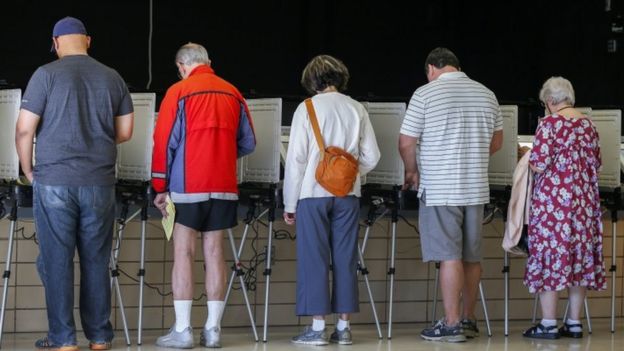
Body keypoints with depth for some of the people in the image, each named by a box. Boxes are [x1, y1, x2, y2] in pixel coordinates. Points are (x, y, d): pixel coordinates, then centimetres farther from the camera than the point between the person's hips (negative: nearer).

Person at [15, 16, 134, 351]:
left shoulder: (46, 74, -4)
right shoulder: (112, 78, 6)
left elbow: (24, 129, -6)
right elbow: (125, 132, 12)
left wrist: (29, 170, 8)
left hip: (54, 182, -3)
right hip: (100, 183, 3)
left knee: (57, 261, 3)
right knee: (96, 261, 9)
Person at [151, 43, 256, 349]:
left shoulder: (179, 92, -4)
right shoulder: (233, 94, 9)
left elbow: (165, 141, -6)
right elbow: (247, 143, 13)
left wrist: (160, 187, 1)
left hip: (188, 186, -4)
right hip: (224, 186, 4)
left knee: (183, 254, -1)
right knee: (214, 253, 7)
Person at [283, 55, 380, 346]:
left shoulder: (307, 109, -6)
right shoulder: (356, 109, 3)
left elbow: (296, 158, -7)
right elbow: (371, 157, 3)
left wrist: (290, 204, -1)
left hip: (313, 193, -3)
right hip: (347, 195, 3)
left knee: (314, 258, 1)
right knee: (345, 259, 7)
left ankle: (317, 327, 0)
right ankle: (343, 326, 10)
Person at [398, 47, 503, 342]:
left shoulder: (425, 94, -7)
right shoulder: (486, 94, 9)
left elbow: (406, 143, -6)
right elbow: (496, 143, 17)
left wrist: (411, 171, 12)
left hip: (439, 190, -5)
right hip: (477, 189, 5)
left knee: (449, 256, -5)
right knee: (471, 257, 11)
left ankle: (452, 324, -5)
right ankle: (469, 320, 19)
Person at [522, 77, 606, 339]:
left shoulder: (549, 123, -9)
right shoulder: (587, 124, 9)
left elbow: (539, 164, -15)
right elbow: (595, 163, 14)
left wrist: (530, 159, 6)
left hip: (554, 199, -6)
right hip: (583, 199, 6)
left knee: (549, 252, -2)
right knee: (580, 254, 8)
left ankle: (548, 324, -4)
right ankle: (574, 322, 10)